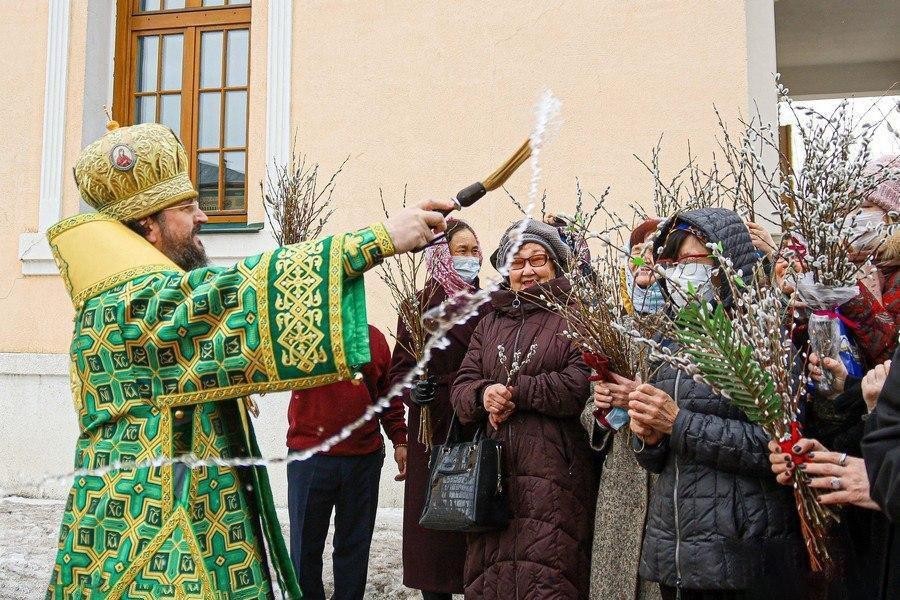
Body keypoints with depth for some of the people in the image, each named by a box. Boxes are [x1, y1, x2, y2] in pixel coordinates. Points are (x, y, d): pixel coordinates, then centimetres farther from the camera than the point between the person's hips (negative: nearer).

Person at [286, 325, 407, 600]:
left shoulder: (374, 337, 7)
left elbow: (388, 394, 13)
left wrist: (400, 441, 10)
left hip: (366, 459, 3)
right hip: (310, 459, -2)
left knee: (355, 544, 14)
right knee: (306, 545, 10)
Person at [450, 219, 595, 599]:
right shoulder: (489, 323, 19)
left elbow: (582, 384, -12)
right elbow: (461, 387, 12)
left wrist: (515, 390, -8)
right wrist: (484, 394, -11)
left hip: (553, 473, -4)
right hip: (494, 470, 5)